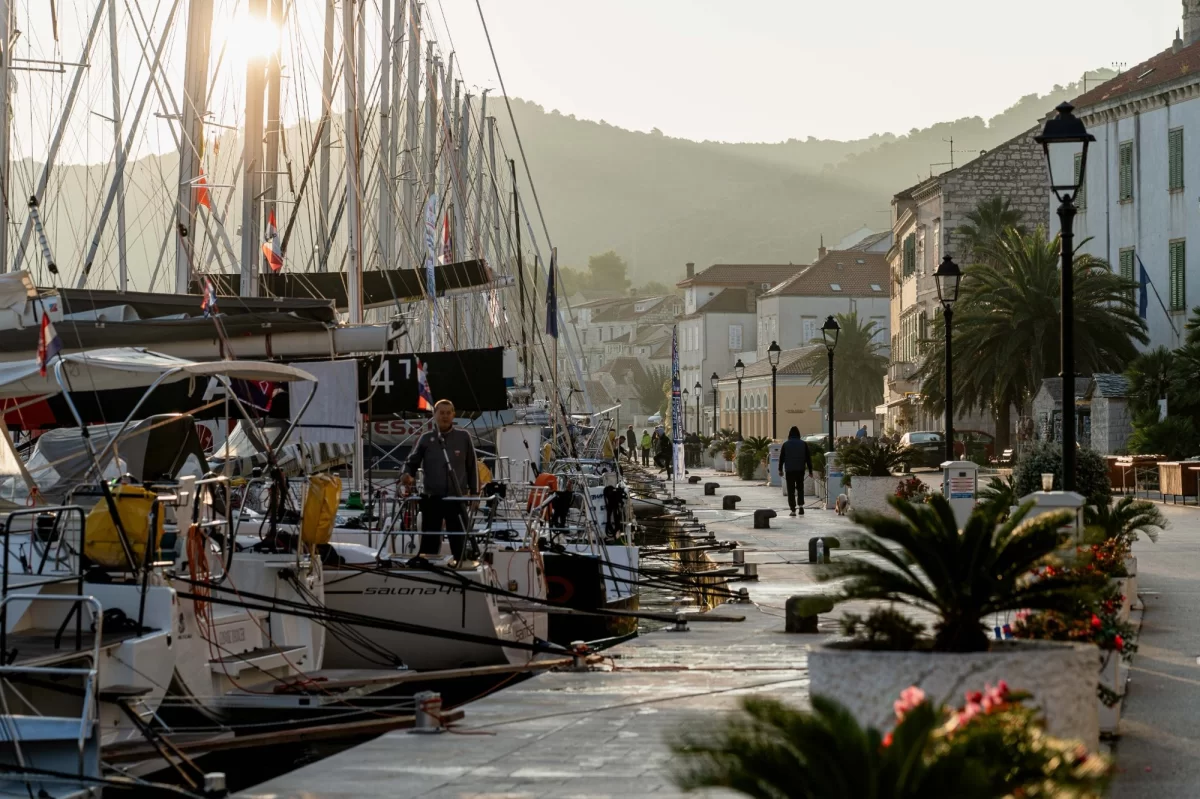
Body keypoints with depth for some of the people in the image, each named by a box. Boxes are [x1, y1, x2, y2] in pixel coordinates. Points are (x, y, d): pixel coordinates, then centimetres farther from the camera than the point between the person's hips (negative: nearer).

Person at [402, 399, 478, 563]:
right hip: (431, 498, 1)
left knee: (459, 542, 3)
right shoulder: (426, 439, 4)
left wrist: (473, 492, 5)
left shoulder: (463, 437, 3)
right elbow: (412, 462, 6)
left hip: (457, 498, -1)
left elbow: (472, 466, 7)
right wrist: (408, 474, -16)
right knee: (429, 541, 6)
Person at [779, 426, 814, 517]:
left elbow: (781, 458, 5)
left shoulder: (785, 444, 0)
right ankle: (801, 505, 1)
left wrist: (780, 470, 15)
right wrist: (810, 471, 6)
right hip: (800, 470, 1)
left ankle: (793, 510, -3)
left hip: (789, 471, -1)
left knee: (791, 490, 2)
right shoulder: (804, 444, 1)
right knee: (800, 488, 17)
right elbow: (808, 458, 2)